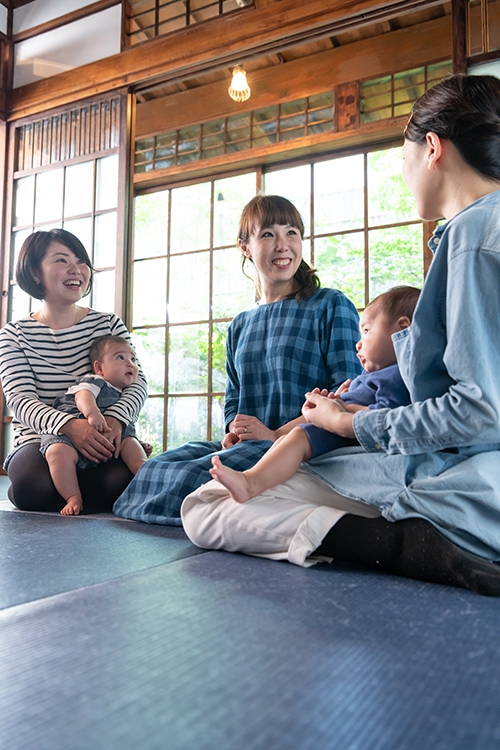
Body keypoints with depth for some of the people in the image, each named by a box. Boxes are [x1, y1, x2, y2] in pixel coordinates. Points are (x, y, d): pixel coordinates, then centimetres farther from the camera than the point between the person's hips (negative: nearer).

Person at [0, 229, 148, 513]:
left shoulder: (109, 324, 7)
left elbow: (138, 381, -2)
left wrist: (116, 418, -26)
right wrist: (68, 425, -33)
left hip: (100, 445, 1)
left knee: (124, 483, -31)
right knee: (35, 488, -34)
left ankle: (71, 492, 3)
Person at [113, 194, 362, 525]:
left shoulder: (331, 305, 1)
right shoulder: (240, 325, 20)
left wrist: (278, 433, -17)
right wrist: (235, 431, -2)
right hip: (247, 446, 7)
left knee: (197, 475, -29)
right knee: (156, 467, -13)